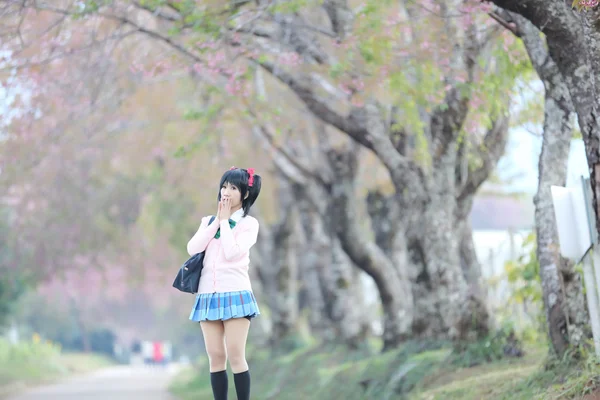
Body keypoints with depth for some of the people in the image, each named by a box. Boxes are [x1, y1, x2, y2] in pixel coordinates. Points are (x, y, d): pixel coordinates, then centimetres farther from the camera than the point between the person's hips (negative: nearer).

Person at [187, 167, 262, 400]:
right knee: (215, 357, 2)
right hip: (208, 295, 4)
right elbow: (192, 248, 0)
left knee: (236, 357, -9)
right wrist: (217, 221, 0)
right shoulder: (209, 221, 17)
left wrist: (225, 221, -4)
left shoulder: (249, 223, 3)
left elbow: (232, 252, -13)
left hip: (235, 294, -4)